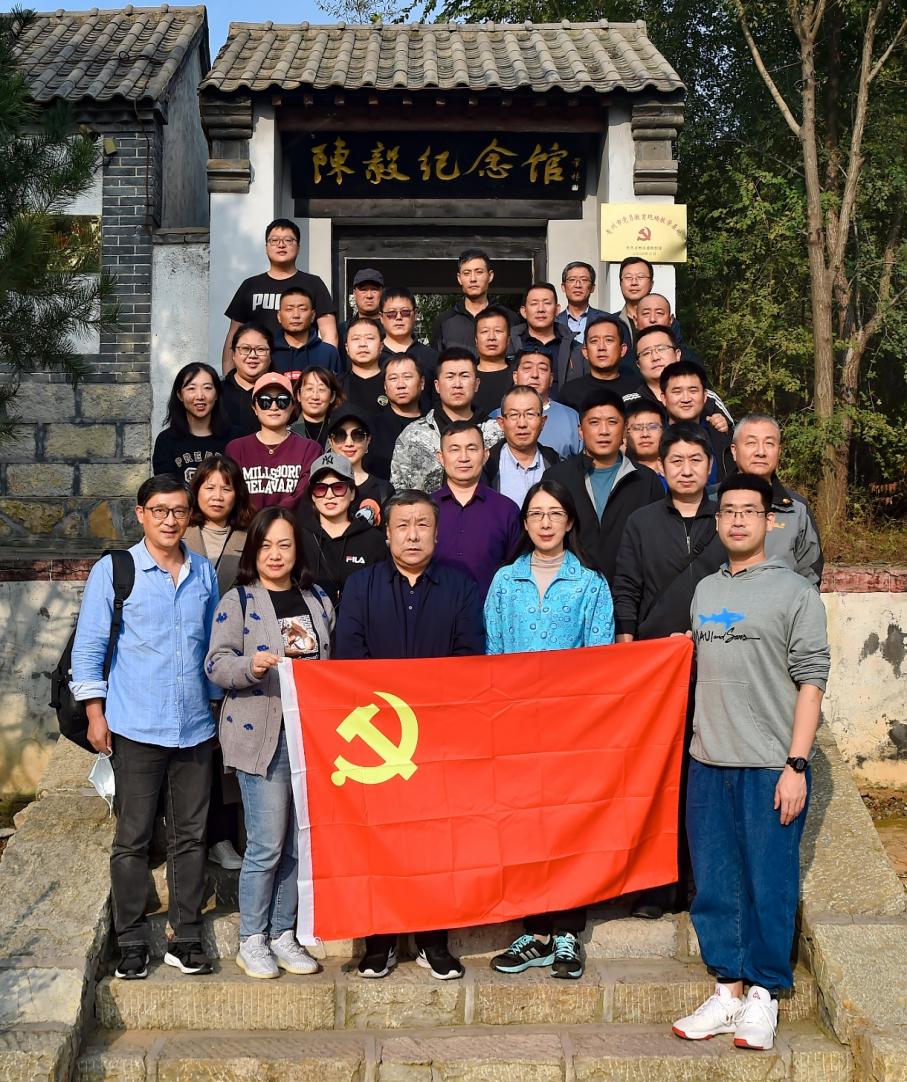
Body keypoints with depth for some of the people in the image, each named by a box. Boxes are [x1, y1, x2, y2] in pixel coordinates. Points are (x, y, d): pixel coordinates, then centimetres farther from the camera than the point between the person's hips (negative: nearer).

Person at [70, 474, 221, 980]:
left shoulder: (205, 573, 9)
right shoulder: (113, 570, -1)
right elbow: (89, 645, 0)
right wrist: (95, 713, -5)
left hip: (196, 727, 3)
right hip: (137, 727, -3)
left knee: (192, 836, 8)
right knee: (133, 838, 2)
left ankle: (187, 938, 19)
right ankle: (132, 944, 14)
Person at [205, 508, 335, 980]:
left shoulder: (318, 600, 12)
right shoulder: (237, 602, -2)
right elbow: (217, 663, -7)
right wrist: (251, 665, -27)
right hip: (262, 735, -5)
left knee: (299, 843, 10)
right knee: (267, 844, -4)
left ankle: (283, 934, 23)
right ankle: (252, 941, 12)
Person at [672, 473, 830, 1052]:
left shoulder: (795, 591, -3)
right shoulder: (705, 590, 13)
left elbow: (811, 681, -7)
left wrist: (796, 765, -12)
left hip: (771, 766, -5)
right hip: (709, 764, 5)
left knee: (769, 882, 2)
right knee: (715, 883, 10)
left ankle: (762, 995, 17)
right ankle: (727, 992, 22)